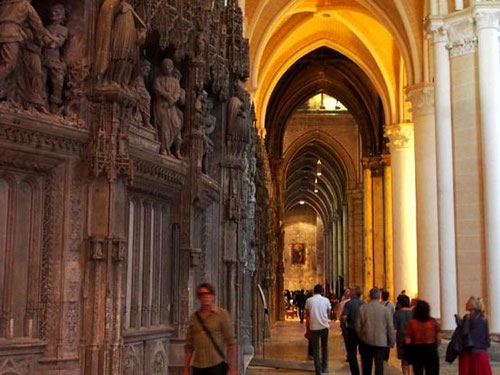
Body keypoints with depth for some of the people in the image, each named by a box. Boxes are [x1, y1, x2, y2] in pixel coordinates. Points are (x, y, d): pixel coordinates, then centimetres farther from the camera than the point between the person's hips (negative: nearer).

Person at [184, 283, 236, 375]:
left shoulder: (222, 314, -1)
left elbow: (231, 343, -4)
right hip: (198, 367, 4)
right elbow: (189, 346, 12)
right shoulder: (194, 317, 9)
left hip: (216, 366, -4)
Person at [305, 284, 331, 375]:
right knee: (324, 347, 16)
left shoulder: (309, 300, -4)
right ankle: (324, 367, 21)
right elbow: (328, 313, 4)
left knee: (315, 349, 5)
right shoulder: (326, 300, -3)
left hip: (314, 326, -1)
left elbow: (308, 313, 7)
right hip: (324, 326, 1)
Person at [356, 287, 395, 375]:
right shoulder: (385, 310, -9)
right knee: (379, 366, 2)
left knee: (366, 366, 14)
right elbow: (390, 327, -4)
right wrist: (392, 342, 7)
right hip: (381, 342, -2)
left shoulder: (362, 308, -5)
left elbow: (358, 326, -1)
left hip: (366, 341, 2)